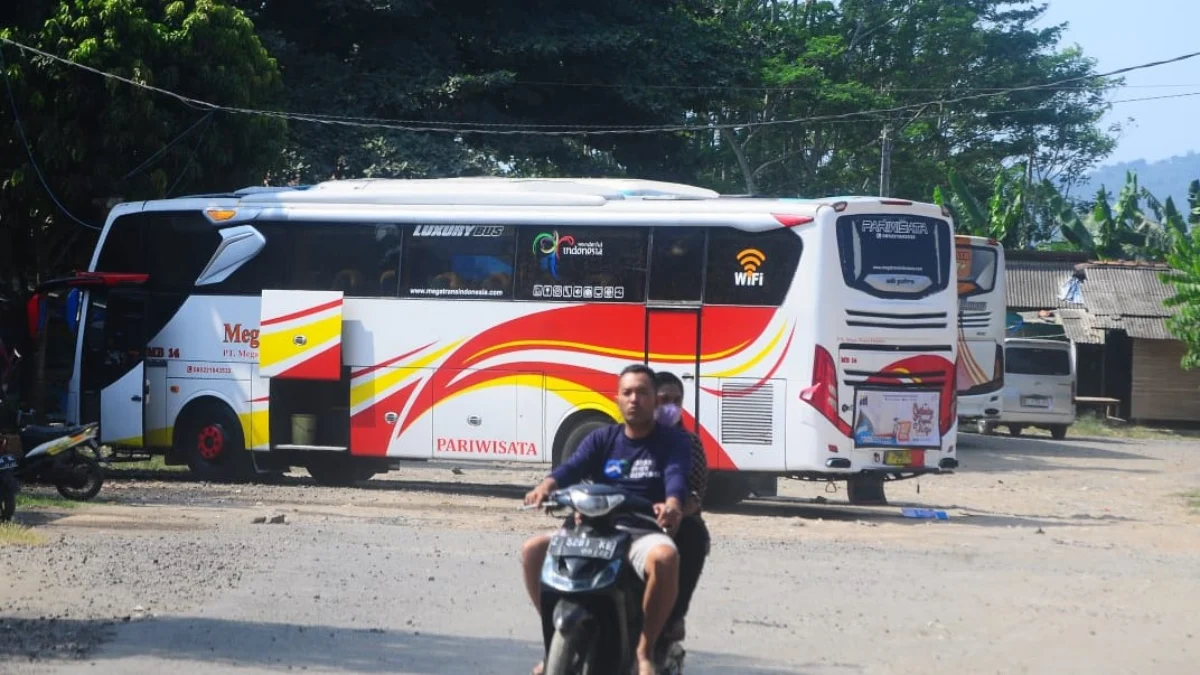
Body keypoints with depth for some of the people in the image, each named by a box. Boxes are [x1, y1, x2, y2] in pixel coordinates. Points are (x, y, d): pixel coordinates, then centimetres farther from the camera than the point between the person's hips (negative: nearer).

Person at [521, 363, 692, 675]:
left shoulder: (672, 440, 3)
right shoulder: (603, 438, 12)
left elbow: (676, 475, -17)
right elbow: (572, 467, -6)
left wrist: (672, 503, -42)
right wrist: (547, 486, -30)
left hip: (646, 533, -4)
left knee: (665, 557, -39)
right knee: (533, 550, -15)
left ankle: (645, 650, -27)